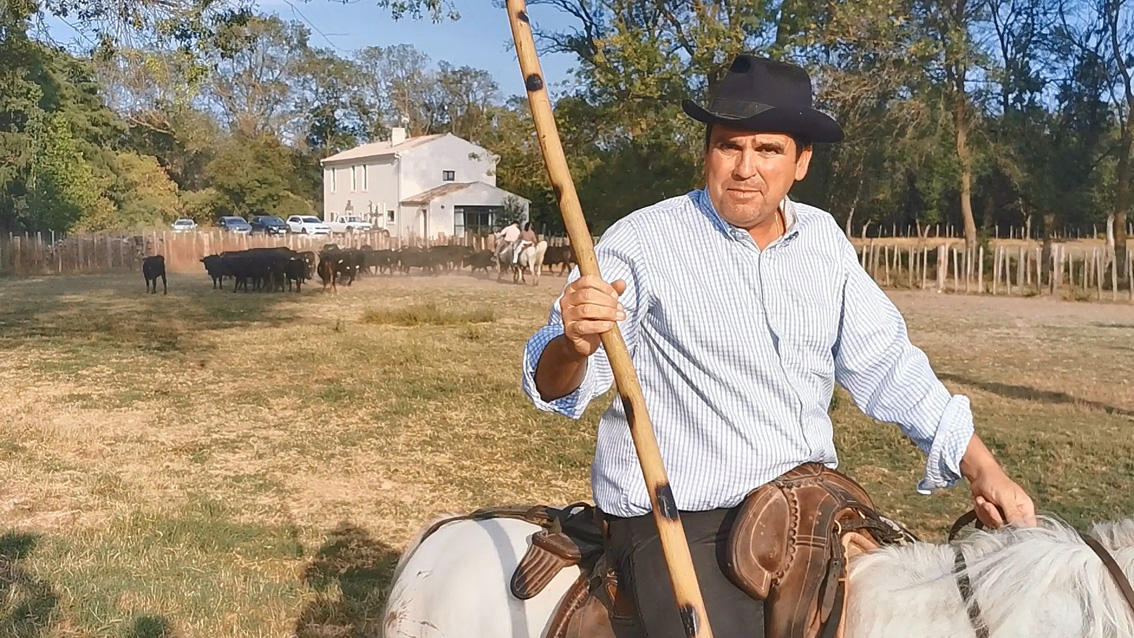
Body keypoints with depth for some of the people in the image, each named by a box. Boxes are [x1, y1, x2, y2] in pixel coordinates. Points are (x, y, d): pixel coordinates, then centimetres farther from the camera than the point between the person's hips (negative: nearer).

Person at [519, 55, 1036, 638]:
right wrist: (574, 345, -37)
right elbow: (553, 385, -14)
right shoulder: (641, 241, -9)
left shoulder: (824, 238, 7)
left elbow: (886, 366, 13)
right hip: (676, 519, -5)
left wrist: (981, 467, 6)